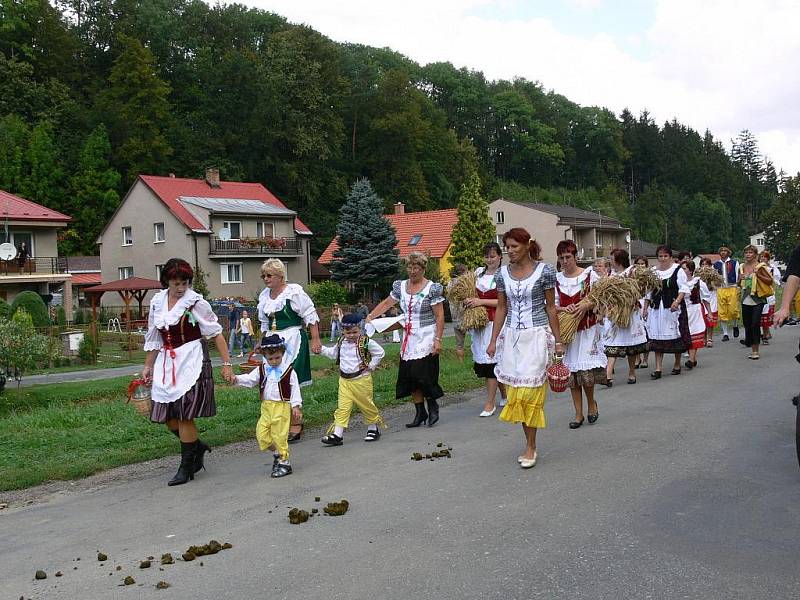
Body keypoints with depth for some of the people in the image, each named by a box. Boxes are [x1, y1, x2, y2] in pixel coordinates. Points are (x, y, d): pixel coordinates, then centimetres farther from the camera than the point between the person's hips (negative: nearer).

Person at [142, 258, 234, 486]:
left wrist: (226, 363, -11)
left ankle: (186, 467, 9)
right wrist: (148, 367, 17)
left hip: (192, 360, -6)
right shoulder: (157, 302, 7)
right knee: (166, 415, 5)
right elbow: (154, 339, 17)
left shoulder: (196, 302, -7)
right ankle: (197, 446, 28)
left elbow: (216, 333, -7)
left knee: (185, 414, -5)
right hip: (167, 363, 6)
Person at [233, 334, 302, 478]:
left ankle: (284, 462, 11)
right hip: (266, 407, 5)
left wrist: (296, 405, -6)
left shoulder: (288, 370, -2)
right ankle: (276, 453, 24)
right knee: (262, 434, 1)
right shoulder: (262, 370, 8)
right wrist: (237, 379, -18)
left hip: (282, 407, -4)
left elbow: (295, 388, -1)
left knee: (279, 435, -3)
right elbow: (250, 379, 1)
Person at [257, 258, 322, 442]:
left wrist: (315, 340, -10)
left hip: (293, 339, -7)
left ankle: (295, 426, 0)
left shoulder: (294, 292, -7)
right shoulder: (264, 296, 14)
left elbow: (311, 316, -7)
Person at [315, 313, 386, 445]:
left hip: (361, 380, -4)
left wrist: (370, 366, -5)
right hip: (344, 380, 4)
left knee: (366, 405, 8)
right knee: (342, 407, -2)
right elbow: (333, 353, 25)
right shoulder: (341, 343, 7)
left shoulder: (366, 342, -9)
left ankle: (373, 429, 29)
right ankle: (337, 435, -4)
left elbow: (380, 352, -3)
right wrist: (321, 348, 15)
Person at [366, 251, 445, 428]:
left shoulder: (432, 288, -7)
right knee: (410, 377, 3)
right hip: (408, 339, 6)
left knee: (422, 374, -12)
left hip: (426, 339, -6)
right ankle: (420, 412, 13)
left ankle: (433, 407, 10)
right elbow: (386, 304, 17)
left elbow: (439, 316, -8)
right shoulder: (401, 286, 9)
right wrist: (370, 316, 3)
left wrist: (438, 340, -14)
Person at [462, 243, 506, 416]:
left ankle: (490, 403, 0)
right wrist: (469, 300, 1)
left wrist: (481, 301, -16)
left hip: (495, 322, -6)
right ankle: (505, 395, 28)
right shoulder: (479, 272, 12)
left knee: (491, 359, -7)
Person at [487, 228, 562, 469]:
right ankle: (530, 443, 17)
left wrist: (558, 341, 2)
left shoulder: (544, 271, -6)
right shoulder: (503, 273, 5)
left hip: (536, 335, -4)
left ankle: (530, 447, 4)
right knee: (515, 390, 5)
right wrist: (493, 340, 7)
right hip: (512, 336, 4)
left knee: (529, 390, -6)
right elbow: (501, 308, 10)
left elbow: (550, 307, 0)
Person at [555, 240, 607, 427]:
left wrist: (586, 306, -19)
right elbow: (553, 304, 5)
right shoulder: (556, 279, 5)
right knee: (571, 370, 4)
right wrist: (563, 309, -16)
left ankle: (591, 402, 22)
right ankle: (578, 413, 14)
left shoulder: (589, 275, -3)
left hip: (587, 328, -3)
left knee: (586, 370, -8)